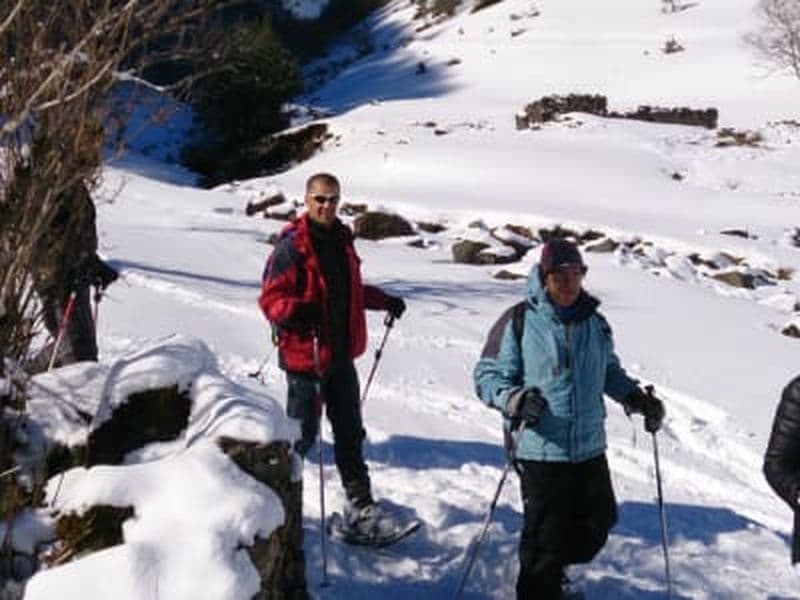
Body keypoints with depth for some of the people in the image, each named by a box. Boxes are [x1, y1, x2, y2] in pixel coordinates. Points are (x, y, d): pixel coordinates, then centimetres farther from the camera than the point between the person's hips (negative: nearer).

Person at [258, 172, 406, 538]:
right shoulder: (292, 246, -13)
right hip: (305, 354, -7)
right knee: (303, 434, 1)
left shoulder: (341, 240, 11)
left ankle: (360, 505, 19)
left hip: (341, 354, 8)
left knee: (350, 432, 12)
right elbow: (271, 299, -16)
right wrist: (297, 312, -34)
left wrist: (384, 301, 19)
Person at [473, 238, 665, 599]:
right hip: (540, 451, -6)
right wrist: (514, 399, -24)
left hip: (590, 450, 6)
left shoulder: (595, 324, 9)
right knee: (546, 538, -2)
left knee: (596, 527, 17)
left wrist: (636, 398, 8)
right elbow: (487, 376, -5)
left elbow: (609, 372, 24)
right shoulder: (518, 322, -7)